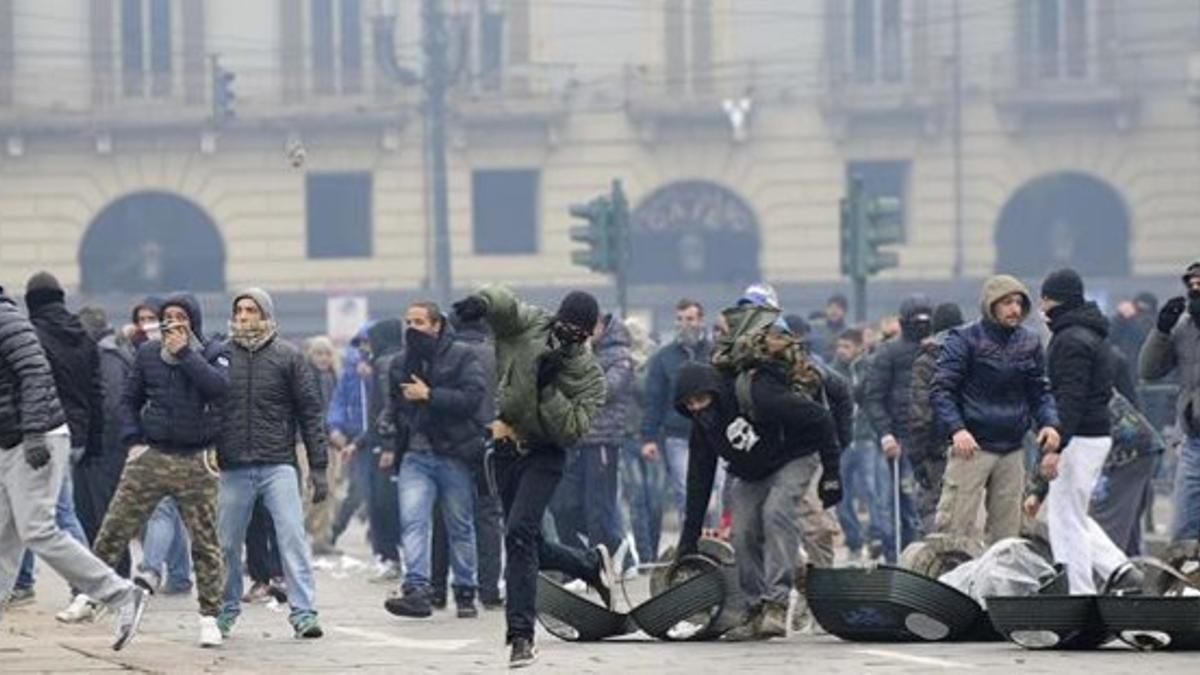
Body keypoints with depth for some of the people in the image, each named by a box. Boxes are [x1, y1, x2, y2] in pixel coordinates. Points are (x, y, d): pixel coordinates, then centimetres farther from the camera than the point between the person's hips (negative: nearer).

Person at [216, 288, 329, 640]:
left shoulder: (287, 356, 3)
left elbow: (310, 411, 3)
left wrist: (318, 466, -1)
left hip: (278, 466, -2)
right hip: (233, 468, 2)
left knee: (293, 538, -9)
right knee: (227, 544, 8)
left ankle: (304, 612, -9)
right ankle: (226, 610, 22)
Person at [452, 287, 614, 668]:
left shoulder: (590, 377, -10)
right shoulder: (530, 326, -5)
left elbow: (571, 431, -19)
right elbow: (503, 303, -23)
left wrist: (548, 387, -27)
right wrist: (482, 303, -46)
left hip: (544, 456, -4)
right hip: (507, 448, 4)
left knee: (519, 535, -21)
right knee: (531, 547, 14)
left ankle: (522, 634, -19)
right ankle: (592, 564, 43)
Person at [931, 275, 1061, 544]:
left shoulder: (1029, 342, 12)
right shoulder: (964, 339, -4)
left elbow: (1039, 391, 17)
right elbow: (941, 390, -8)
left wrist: (1049, 423, -3)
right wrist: (956, 429, -22)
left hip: (1012, 451, 5)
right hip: (972, 447, -5)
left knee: (1007, 530, 8)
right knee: (955, 525, -10)